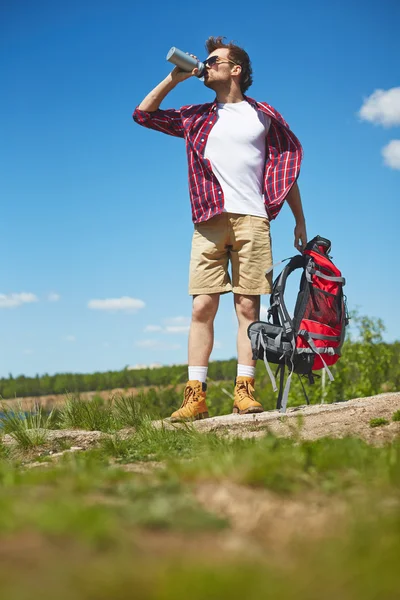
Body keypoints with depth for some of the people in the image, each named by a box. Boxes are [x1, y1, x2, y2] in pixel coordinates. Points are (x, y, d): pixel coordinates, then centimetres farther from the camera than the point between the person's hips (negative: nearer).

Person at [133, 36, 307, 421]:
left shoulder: (263, 115, 14)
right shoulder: (196, 117, 20)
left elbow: (286, 169, 13)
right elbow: (143, 114, 21)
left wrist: (300, 221, 9)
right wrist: (174, 78, 15)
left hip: (251, 220, -2)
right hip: (209, 222, 2)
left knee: (247, 307, -5)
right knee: (202, 307, -6)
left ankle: (244, 390, -5)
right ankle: (195, 395, -8)